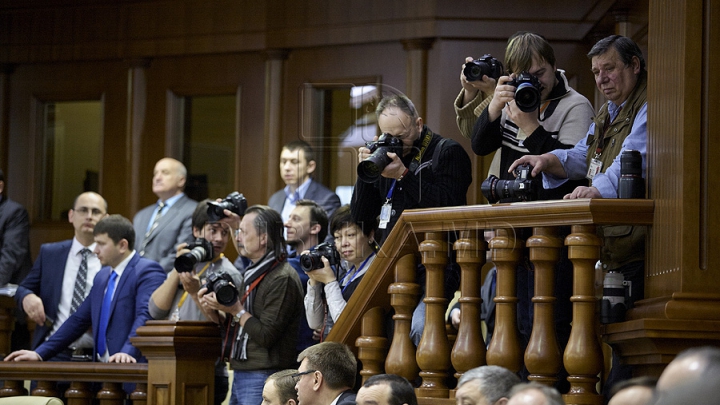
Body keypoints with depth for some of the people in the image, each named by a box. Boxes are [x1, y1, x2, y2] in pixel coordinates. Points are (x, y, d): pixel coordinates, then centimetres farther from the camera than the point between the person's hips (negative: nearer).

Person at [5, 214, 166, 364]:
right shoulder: (102, 277, 22)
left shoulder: (148, 272, -5)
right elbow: (78, 320, 24)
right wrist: (39, 353, 17)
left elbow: (145, 316, -20)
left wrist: (127, 352, -35)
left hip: (133, 368, -7)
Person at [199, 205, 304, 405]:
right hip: (240, 375, 10)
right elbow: (233, 326, 20)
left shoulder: (282, 279, -14)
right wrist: (214, 311, 2)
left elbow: (266, 336, -19)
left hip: (263, 379, -10)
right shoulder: (254, 272, 17)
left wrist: (236, 310, -13)